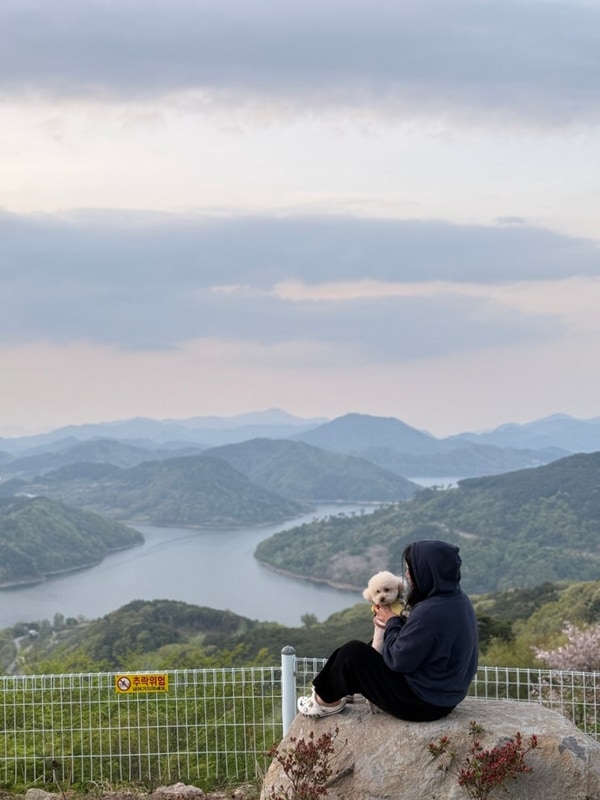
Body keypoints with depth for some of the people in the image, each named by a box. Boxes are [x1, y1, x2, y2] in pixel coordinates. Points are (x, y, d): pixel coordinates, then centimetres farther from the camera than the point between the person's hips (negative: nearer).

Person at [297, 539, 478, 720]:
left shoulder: (429, 612, -30)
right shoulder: (459, 600, 0)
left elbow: (398, 660, -22)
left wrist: (392, 622, -7)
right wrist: (401, 620, 1)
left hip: (421, 704, -10)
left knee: (352, 652, 0)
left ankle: (327, 700, 24)